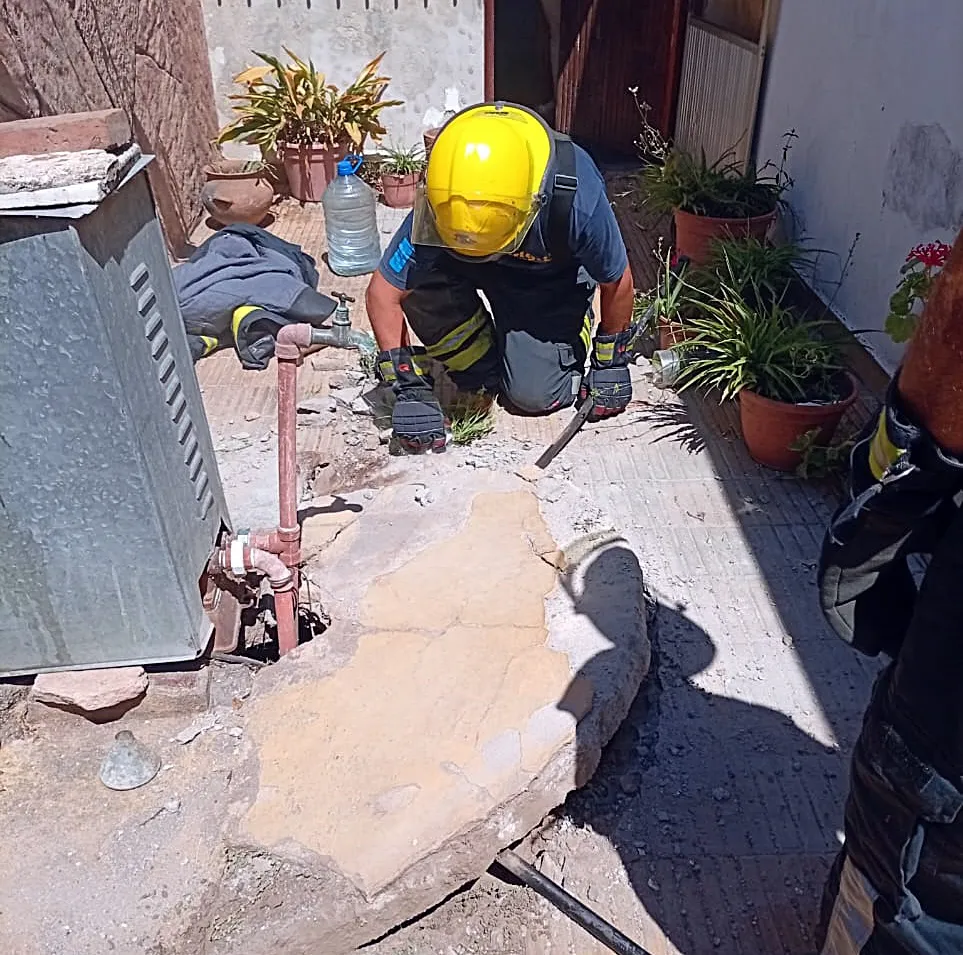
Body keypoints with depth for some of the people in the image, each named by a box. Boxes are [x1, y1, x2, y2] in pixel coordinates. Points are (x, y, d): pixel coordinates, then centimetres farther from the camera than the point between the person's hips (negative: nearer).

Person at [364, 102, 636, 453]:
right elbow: (384, 292, -25)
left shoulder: (578, 200, -38)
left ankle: (574, 326, 16)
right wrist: (407, 385, -28)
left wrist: (611, 361, -7)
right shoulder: (441, 202, -34)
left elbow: (617, 282, -19)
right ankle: (482, 370, -3)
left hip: (552, 281, -2)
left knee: (536, 394, -18)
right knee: (421, 279, -31)